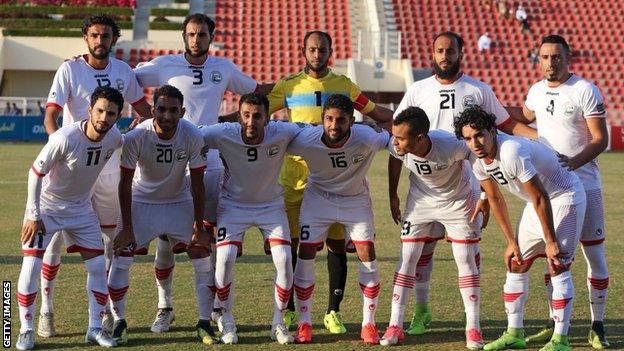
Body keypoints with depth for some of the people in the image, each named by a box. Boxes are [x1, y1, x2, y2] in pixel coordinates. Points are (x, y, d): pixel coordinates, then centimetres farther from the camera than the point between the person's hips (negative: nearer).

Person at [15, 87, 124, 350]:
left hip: (81, 208, 5)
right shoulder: (64, 138, -30)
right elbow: (35, 173, -20)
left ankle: (95, 328, 13)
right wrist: (33, 216, -19)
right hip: (46, 206, -5)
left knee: (98, 266, 0)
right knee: (31, 266, -11)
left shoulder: (115, 139, -15)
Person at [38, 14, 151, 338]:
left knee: (109, 237, 8)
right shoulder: (69, 70, -7)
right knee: (55, 234, -7)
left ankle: (105, 309, 20)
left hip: (109, 164, 4)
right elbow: (50, 115, -15)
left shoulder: (123, 71, 5)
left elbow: (143, 109, 19)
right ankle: (46, 311, 1)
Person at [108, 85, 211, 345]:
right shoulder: (136, 137, -26)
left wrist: (198, 227, -11)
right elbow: (125, 184, -16)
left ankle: (204, 324, 8)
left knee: (202, 255, -5)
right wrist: (127, 228, -15)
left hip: (180, 201, 1)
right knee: (121, 258, -9)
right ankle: (119, 322, 7)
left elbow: (197, 184, -13)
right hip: (142, 202, -1)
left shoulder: (193, 137, -23)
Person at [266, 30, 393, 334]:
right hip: (296, 175, -1)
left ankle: (334, 312, 10)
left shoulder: (343, 85, 8)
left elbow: (375, 112, 14)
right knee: (290, 241, 2)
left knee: (336, 242, 1)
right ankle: (287, 309, 16)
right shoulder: (288, 85, 5)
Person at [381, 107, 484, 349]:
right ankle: (395, 326, 3)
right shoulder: (396, 147, -27)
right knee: (407, 258, -3)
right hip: (420, 201, 3)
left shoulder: (450, 145, -37)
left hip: (458, 201, -3)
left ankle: (473, 328, 7)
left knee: (466, 261, -2)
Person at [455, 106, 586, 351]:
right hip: (537, 201, 9)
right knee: (516, 264, 7)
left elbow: (540, 199, -29)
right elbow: (495, 199, 5)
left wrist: (551, 242, -23)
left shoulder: (512, 152, -34)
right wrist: (511, 242, 5)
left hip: (565, 197, -8)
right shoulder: (478, 159, -9)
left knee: (558, 267, -11)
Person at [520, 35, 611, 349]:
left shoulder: (585, 91, -11)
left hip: (583, 185, -5)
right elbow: (524, 119, 30)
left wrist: (574, 162, -27)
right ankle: (557, 324, 18)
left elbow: (601, 139, -13)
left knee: (594, 254, -1)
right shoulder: (537, 91, 7)